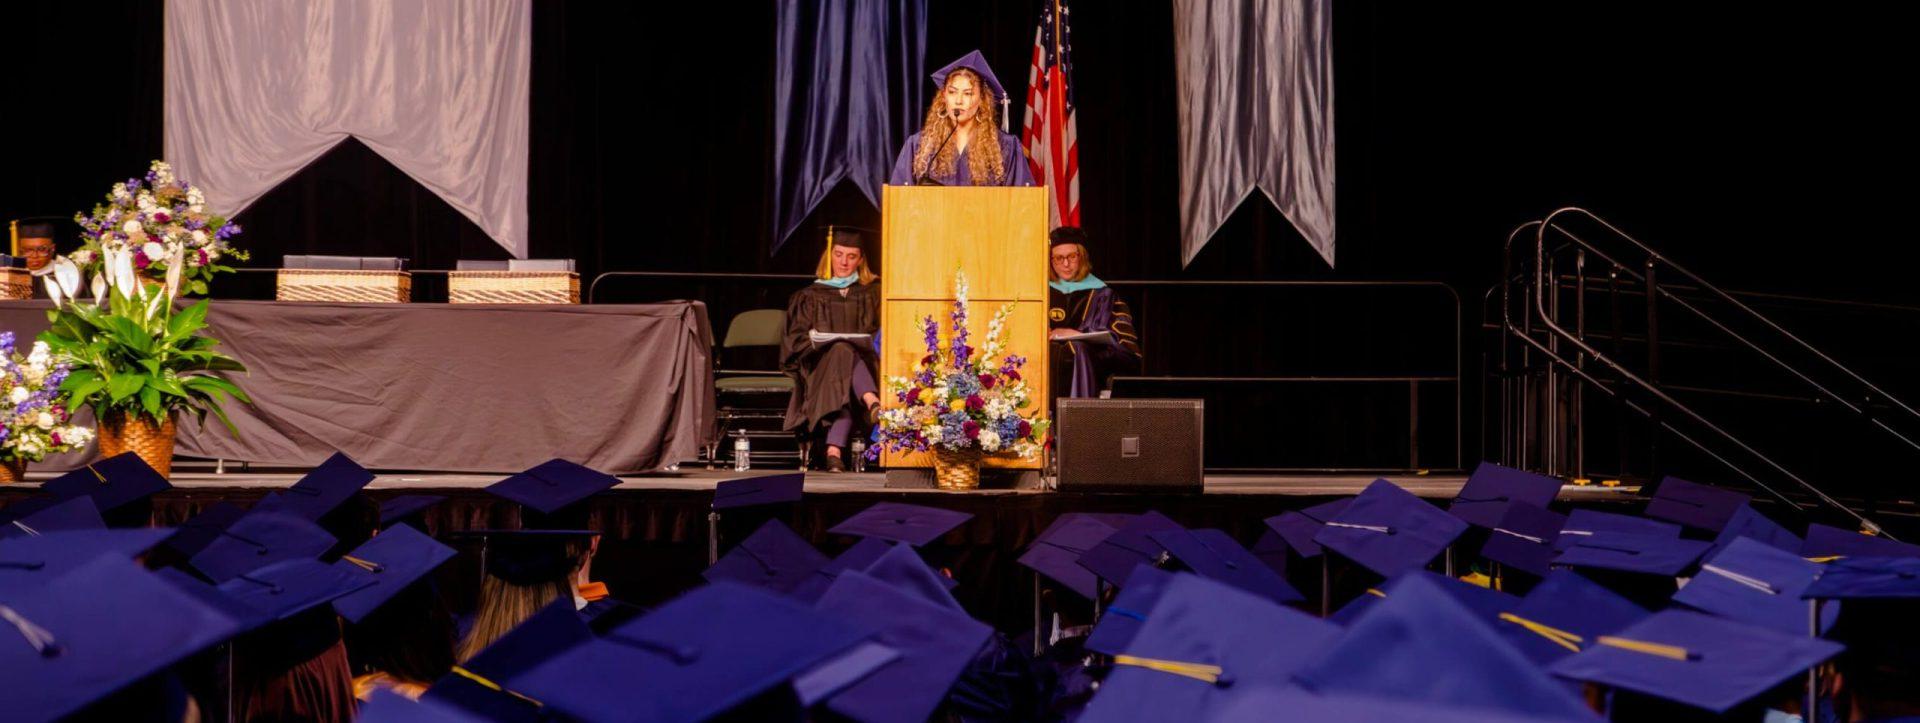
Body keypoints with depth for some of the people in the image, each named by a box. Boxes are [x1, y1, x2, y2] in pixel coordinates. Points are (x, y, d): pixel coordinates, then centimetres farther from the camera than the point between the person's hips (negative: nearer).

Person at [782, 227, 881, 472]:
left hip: (863, 364, 1)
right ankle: (874, 406, -67)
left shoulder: (872, 294, 24)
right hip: (819, 368, -1)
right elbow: (794, 341, 13)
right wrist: (813, 340, -10)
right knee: (842, 352, -39)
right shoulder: (810, 297, 23)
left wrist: (866, 342, -9)